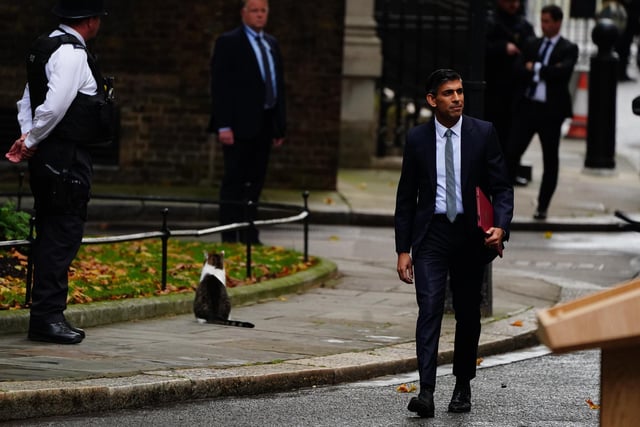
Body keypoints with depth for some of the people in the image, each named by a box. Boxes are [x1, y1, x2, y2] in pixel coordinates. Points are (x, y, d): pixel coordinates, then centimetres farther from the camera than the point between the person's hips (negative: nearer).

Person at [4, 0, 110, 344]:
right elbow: (55, 106, -22)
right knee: (63, 235, -8)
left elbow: (27, 100, 17)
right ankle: (47, 316, -8)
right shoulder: (72, 54, -16)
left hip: (47, 157, 10)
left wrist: (28, 137, 5)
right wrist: (32, 141, -9)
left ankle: (45, 315, 16)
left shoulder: (44, 47, 16)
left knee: (51, 235, 13)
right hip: (66, 158, -10)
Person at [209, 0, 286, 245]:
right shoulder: (228, 43, -4)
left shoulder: (271, 44, 17)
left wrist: (280, 126, 12)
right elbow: (220, 86, -9)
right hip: (240, 124, -6)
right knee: (234, 182, -3)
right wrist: (223, 126, -17)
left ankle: (249, 236, 14)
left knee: (255, 182, 9)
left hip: (264, 125, 6)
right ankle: (229, 238, -1)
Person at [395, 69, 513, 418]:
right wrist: (403, 249, 1)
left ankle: (462, 388, 24)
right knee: (429, 310, -14)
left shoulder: (483, 133, 0)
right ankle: (426, 392, -21)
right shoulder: (417, 139, 2)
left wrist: (500, 227, -16)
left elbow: (502, 187, 1)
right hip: (431, 233, -1)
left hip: (470, 234, 1)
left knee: (468, 314, 10)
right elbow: (406, 197, 6)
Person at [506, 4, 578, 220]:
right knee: (512, 153, -3)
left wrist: (535, 68, -9)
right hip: (527, 105, 3)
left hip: (551, 110, -3)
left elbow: (562, 72, -18)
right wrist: (548, 72, -14)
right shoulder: (532, 45, 12)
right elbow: (520, 70, -2)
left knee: (550, 160, 6)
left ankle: (542, 207, 14)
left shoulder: (568, 49, -1)